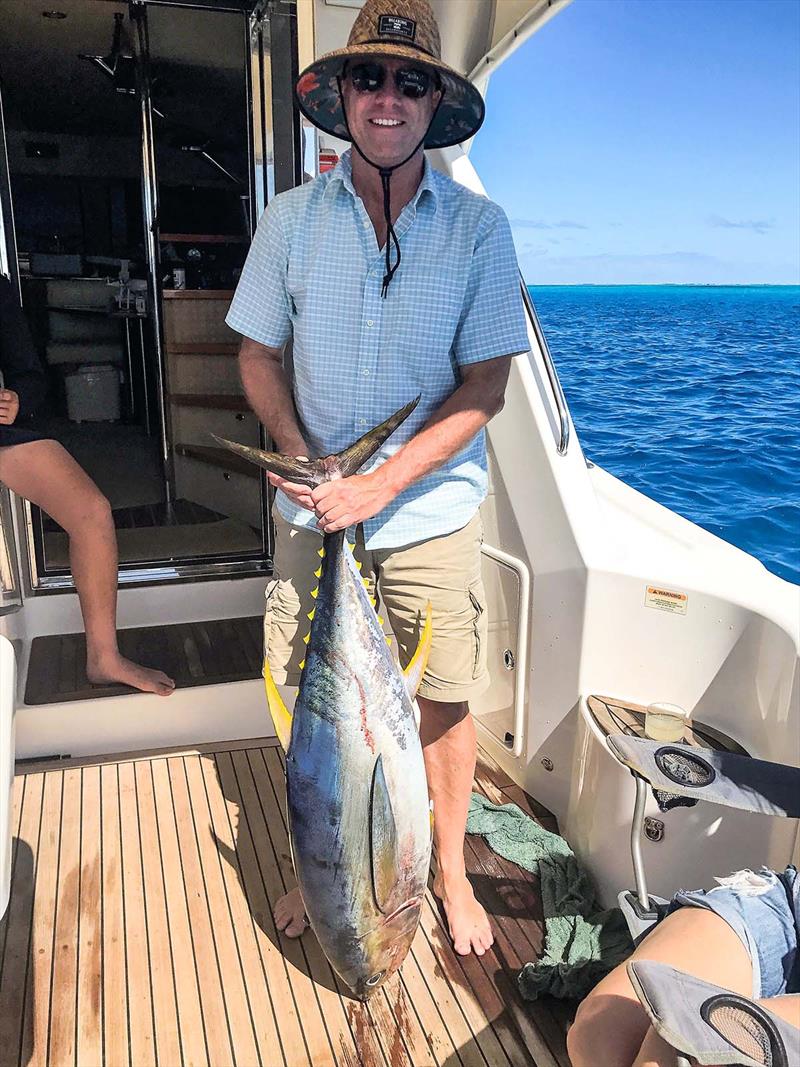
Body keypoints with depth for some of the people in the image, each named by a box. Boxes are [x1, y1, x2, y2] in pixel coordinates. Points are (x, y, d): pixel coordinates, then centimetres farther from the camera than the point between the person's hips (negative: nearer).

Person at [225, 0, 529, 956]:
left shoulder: (479, 227, -4)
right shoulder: (291, 218, 1)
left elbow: (484, 385, -7)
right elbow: (258, 353, 6)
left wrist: (381, 483, -17)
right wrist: (301, 457, -11)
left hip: (432, 510, -1)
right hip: (312, 507, 2)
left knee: (444, 701, 7)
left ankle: (450, 873, 32)